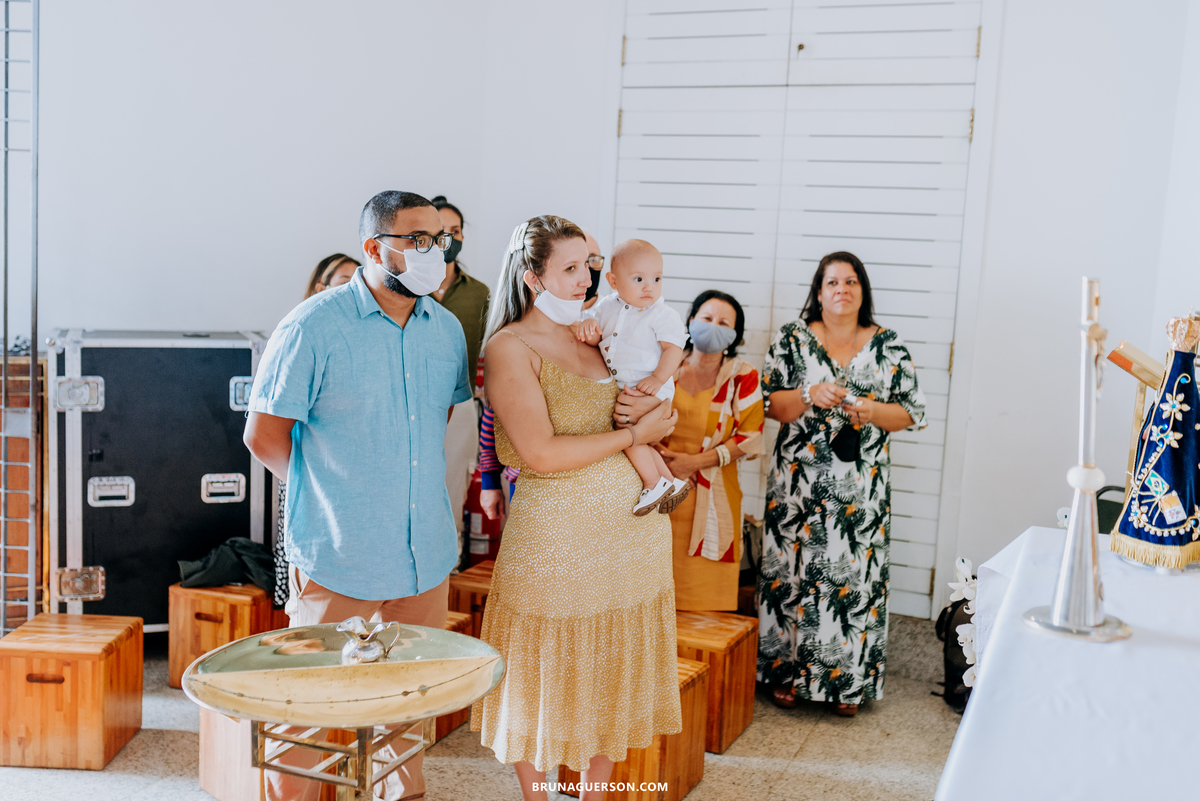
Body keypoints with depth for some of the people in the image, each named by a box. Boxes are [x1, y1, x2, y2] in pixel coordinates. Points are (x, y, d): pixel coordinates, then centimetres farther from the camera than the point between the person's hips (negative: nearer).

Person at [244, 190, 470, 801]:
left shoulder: (446, 329, 6)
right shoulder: (314, 326, -12)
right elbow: (264, 435, -7)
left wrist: (409, 482, 12)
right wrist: (329, 490, 2)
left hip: (426, 553, 6)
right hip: (337, 555, -5)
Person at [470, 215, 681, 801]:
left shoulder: (591, 334, 10)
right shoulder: (510, 346, -10)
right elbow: (541, 454, -19)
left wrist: (653, 401, 4)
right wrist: (632, 434, -13)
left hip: (634, 527, 7)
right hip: (556, 534, -7)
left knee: (612, 673, 16)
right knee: (546, 680, 8)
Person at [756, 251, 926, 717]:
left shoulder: (889, 347, 5)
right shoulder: (792, 339, 4)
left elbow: (913, 413, 4)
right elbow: (769, 403, -1)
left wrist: (872, 411, -15)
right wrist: (811, 395, -19)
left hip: (862, 489, 0)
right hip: (798, 482, 0)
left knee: (855, 573, 2)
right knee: (794, 569, 3)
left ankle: (850, 680, 17)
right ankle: (787, 670, 19)